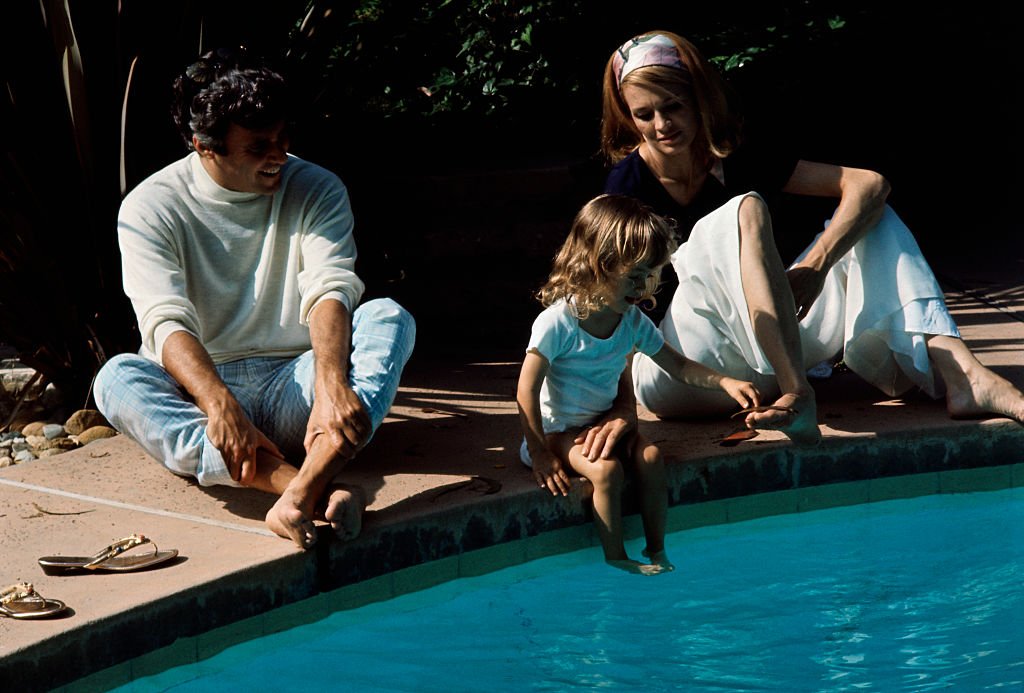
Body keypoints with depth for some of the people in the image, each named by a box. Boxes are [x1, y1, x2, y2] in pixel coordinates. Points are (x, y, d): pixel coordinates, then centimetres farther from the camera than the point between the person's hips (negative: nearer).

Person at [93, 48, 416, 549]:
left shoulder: (317, 190, 2)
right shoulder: (150, 207, -4)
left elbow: (331, 291, -16)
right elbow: (166, 321, -19)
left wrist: (331, 383, -37)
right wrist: (219, 405, -39)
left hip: (292, 392, 1)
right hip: (200, 390, -1)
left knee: (390, 317, -24)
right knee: (117, 378, -33)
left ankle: (303, 490, -50)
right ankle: (321, 493, -50)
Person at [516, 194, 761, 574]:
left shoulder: (633, 322, -3)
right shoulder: (557, 322, -22)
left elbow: (677, 365, 7)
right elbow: (527, 391, -20)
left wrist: (725, 382, -10)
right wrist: (540, 454, -21)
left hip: (605, 423, 6)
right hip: (559, 429, -6)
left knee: (651, 456, -19)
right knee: (607, 468, -30)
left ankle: (656, 552, -8)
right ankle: (615, 559, -16)